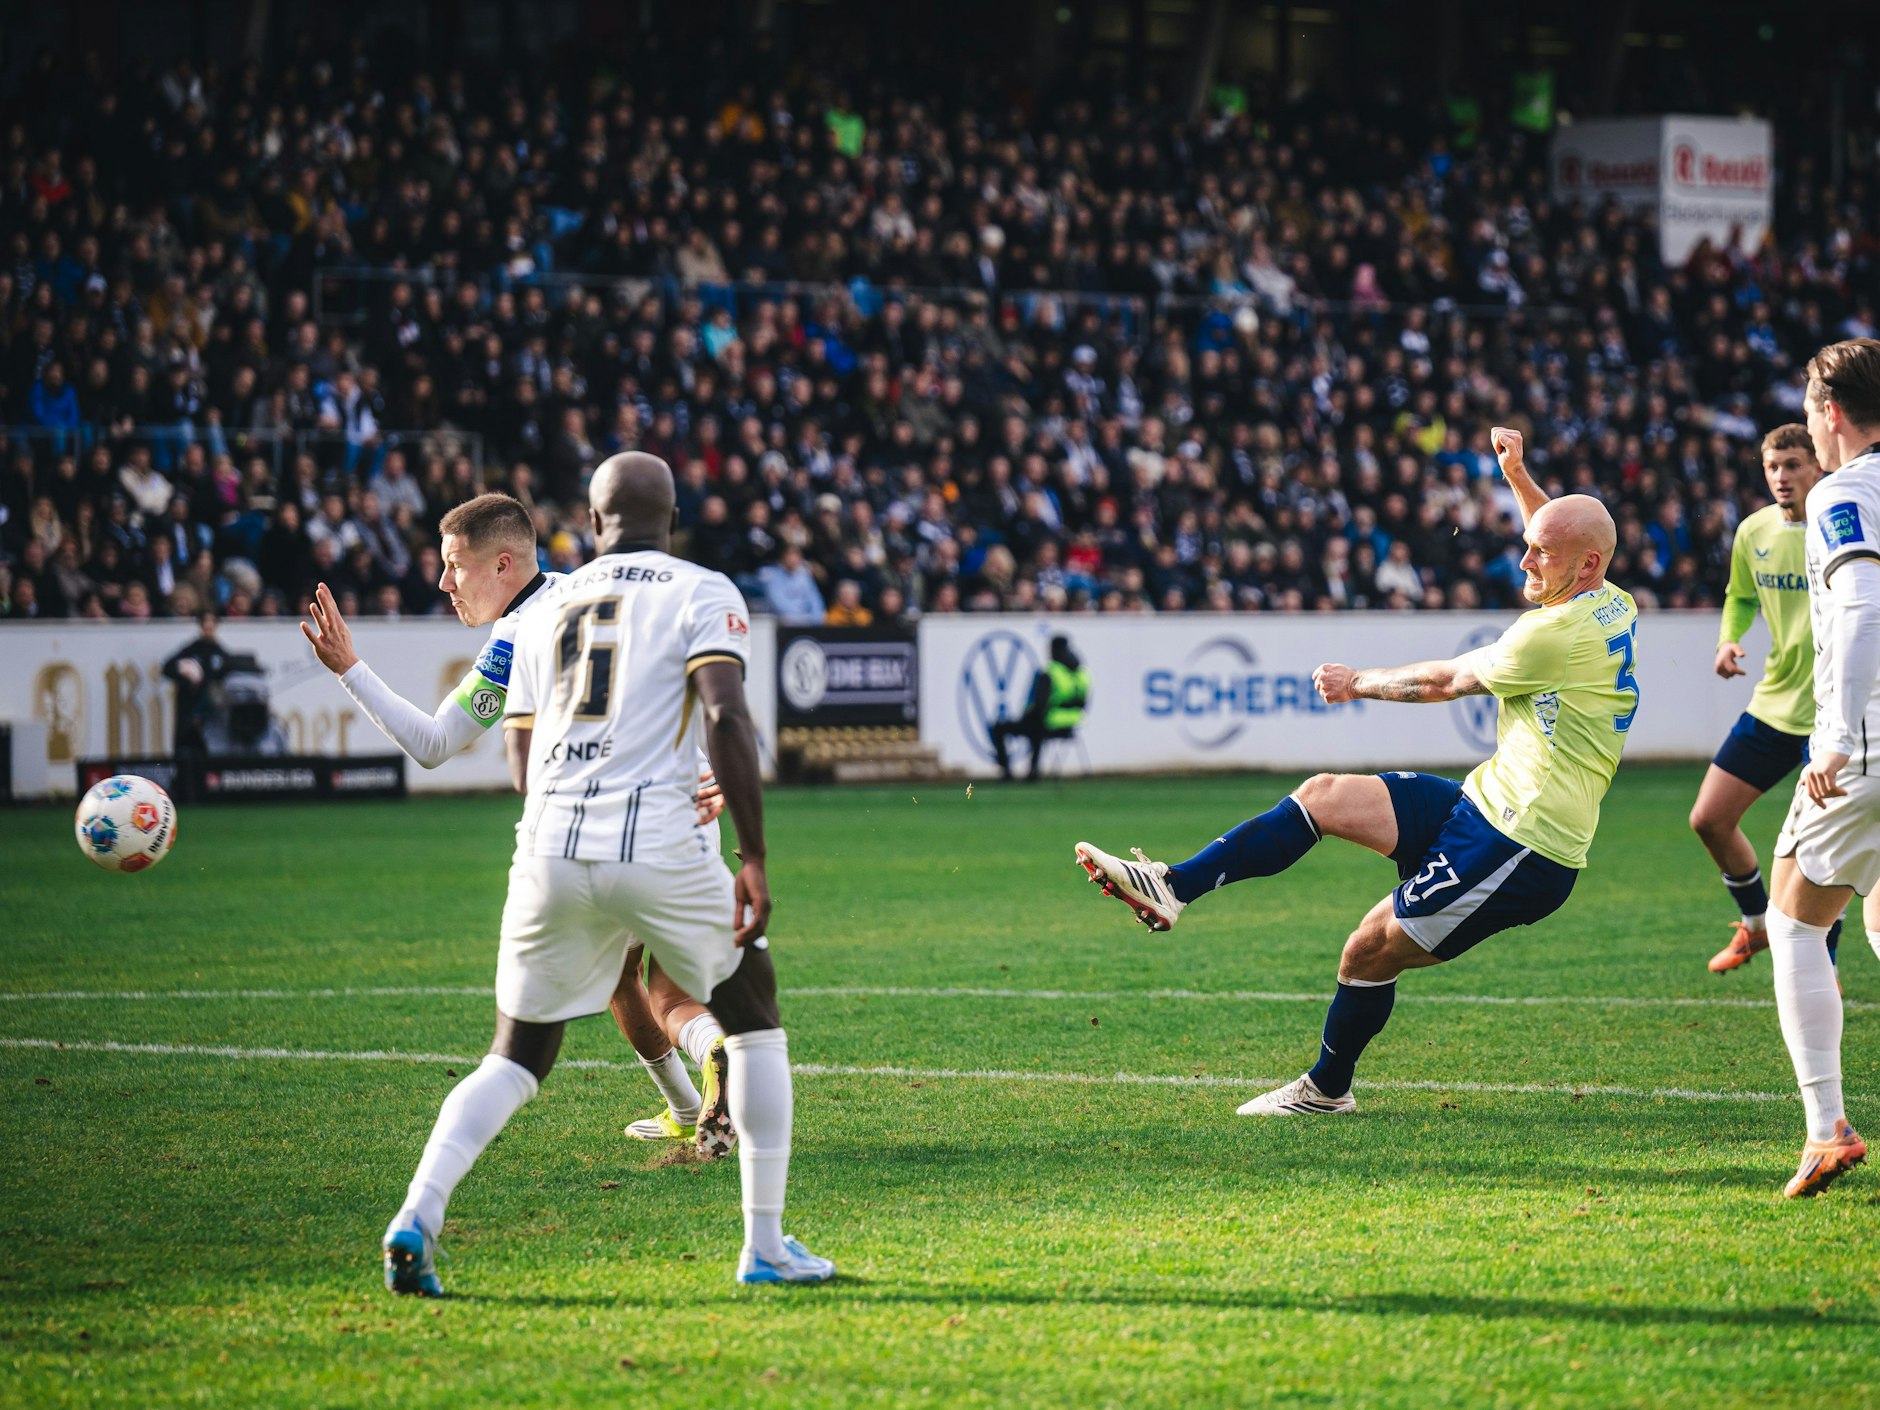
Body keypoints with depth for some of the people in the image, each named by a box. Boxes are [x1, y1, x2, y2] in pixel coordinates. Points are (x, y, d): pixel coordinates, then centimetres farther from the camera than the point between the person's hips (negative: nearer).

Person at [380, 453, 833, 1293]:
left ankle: (418, 1214, -8)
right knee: (754, 1020, 18)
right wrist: (753, 860, -8)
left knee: (515, 1059, 16)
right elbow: (725, 720, -10)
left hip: (549, 851, 4)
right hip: (658, 850, -3)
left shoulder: (546, 610, 18)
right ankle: (766, 1247, 14)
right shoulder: (703, 595, 5)